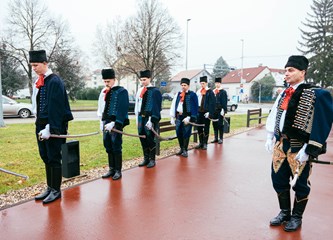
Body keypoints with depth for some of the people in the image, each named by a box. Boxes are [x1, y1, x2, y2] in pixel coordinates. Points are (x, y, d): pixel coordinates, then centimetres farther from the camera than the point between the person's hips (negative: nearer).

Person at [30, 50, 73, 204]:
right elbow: (37, 103, 18)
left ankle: (56, 190, 14)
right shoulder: (38, 82, 12)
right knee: (45, 157, 15)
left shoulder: (55, 81, -14)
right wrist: (39, 124, 13)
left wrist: (50, 128, -20)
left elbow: (55, 107, -18)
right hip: (40, 125, 9)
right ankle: (50, 188, 28)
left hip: (53, 127, -8)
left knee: (53, 158, 1)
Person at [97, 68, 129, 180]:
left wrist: (114, 123, -22)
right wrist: (102, 122, 16)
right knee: (108, 147, 12)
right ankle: (111, 169, 24)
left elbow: (122, 110, -15)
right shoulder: (104, 92, 13)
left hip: (116, 124, -6)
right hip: (106, 123, 7)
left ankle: (118, 171, 11)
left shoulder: (121, 91, -7)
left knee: (116, 148, -1)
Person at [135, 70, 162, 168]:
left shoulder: (155, 91, -7)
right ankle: (146, 158, 23)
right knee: (142, 138, 10)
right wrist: (137, 118, 13)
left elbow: (156, 107, -11)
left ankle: (152, 160, 13)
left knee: (150, 138, -1)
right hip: (141, 117, 6)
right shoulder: (140, 90, 11)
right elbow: (137, 104, 16)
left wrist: (151, 120, -16)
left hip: (150, 118, -6)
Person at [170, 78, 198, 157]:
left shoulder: (192, 95, -3)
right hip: (178, 116, 5)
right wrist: (172, 117, 8)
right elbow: (173, 105, 13)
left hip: (187, 117, -5)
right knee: (179, 133, 7)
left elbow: (194, 107, -8)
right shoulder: (178, 94, 12)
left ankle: (185, 150, 9)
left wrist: (189, 117, -15)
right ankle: (181, 148, 22)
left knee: (186, 134, -2)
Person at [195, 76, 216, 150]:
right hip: (199, 112, 5)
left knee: (206, 129, 3)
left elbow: (212, 103, -9)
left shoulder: (210, 92, -4)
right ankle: (200, 143, 21)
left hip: (206, 113, -5)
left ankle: (205, 143, 11)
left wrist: (209, 113, -15)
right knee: (199, 128, 10)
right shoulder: (198, 92, 11)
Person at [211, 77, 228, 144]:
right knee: (215, 125, 8)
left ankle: (221, 139, 6)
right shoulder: (213, 92, 13)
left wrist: (224, 111, -15)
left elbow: (224, 102, -7)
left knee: (220, 125, -1)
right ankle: (216, 138, 17)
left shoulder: (223, 92, -2)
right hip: (214, 111, 5)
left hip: (220, 111, -5)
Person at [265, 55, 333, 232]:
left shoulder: (316, 95, -12)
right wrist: (270, 138, 11)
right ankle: (284, 212, 33)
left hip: (299, 147, -6)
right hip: (281, 144, 6)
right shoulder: (283, 94, 8)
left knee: (300, 184, 8)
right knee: (278, 180, 13)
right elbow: (274, 116, 14)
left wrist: (308, 150, -19)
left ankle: (296, 217, 28)